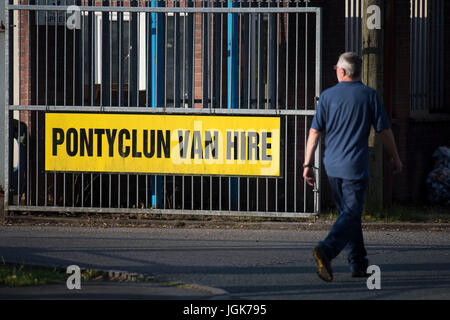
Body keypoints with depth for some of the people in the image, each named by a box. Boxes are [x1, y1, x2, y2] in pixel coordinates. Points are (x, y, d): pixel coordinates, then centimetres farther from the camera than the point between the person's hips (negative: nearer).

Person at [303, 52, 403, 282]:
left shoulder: (328, 96, 2)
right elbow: (384, 131, -1)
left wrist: (308, 164, 6)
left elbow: (314, 132, 1)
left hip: (332, 166, 4)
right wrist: (396, 159, 12)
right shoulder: (369, 95, -4)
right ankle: (326, 250, -29)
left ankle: (358, 264, 19)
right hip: (355, 166, -4)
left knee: (349, 213, 16)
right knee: (350, 214, -7)